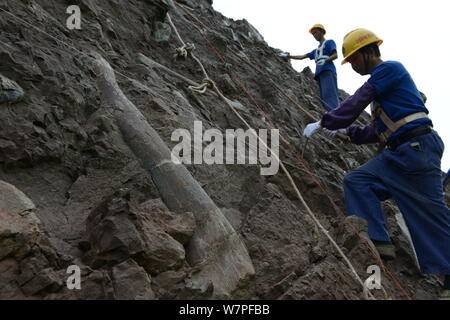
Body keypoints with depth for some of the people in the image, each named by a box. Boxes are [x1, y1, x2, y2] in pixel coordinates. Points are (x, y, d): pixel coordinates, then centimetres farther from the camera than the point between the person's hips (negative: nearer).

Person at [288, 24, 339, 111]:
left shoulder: (329, 42, 16)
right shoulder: (316, 50, 36)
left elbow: (335, 55, 1)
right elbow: (302, 57, 38)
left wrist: (325, 60, -16)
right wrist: (288, 56, 33)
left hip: (328, 71, -7)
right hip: (319, 73, 7)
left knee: (329, 95, -25)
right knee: (324, 98, -7)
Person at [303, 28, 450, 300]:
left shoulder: (389, 69, -5)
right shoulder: (379, 81, 22)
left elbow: (355, 104, -11)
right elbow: (377, 132, 24)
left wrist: (323, 123, -2)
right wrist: (347, 130, 16)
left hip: (418, 146, -10)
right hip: (398, 153, 10)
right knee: (357, 181, 0)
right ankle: (377, 240, -6)